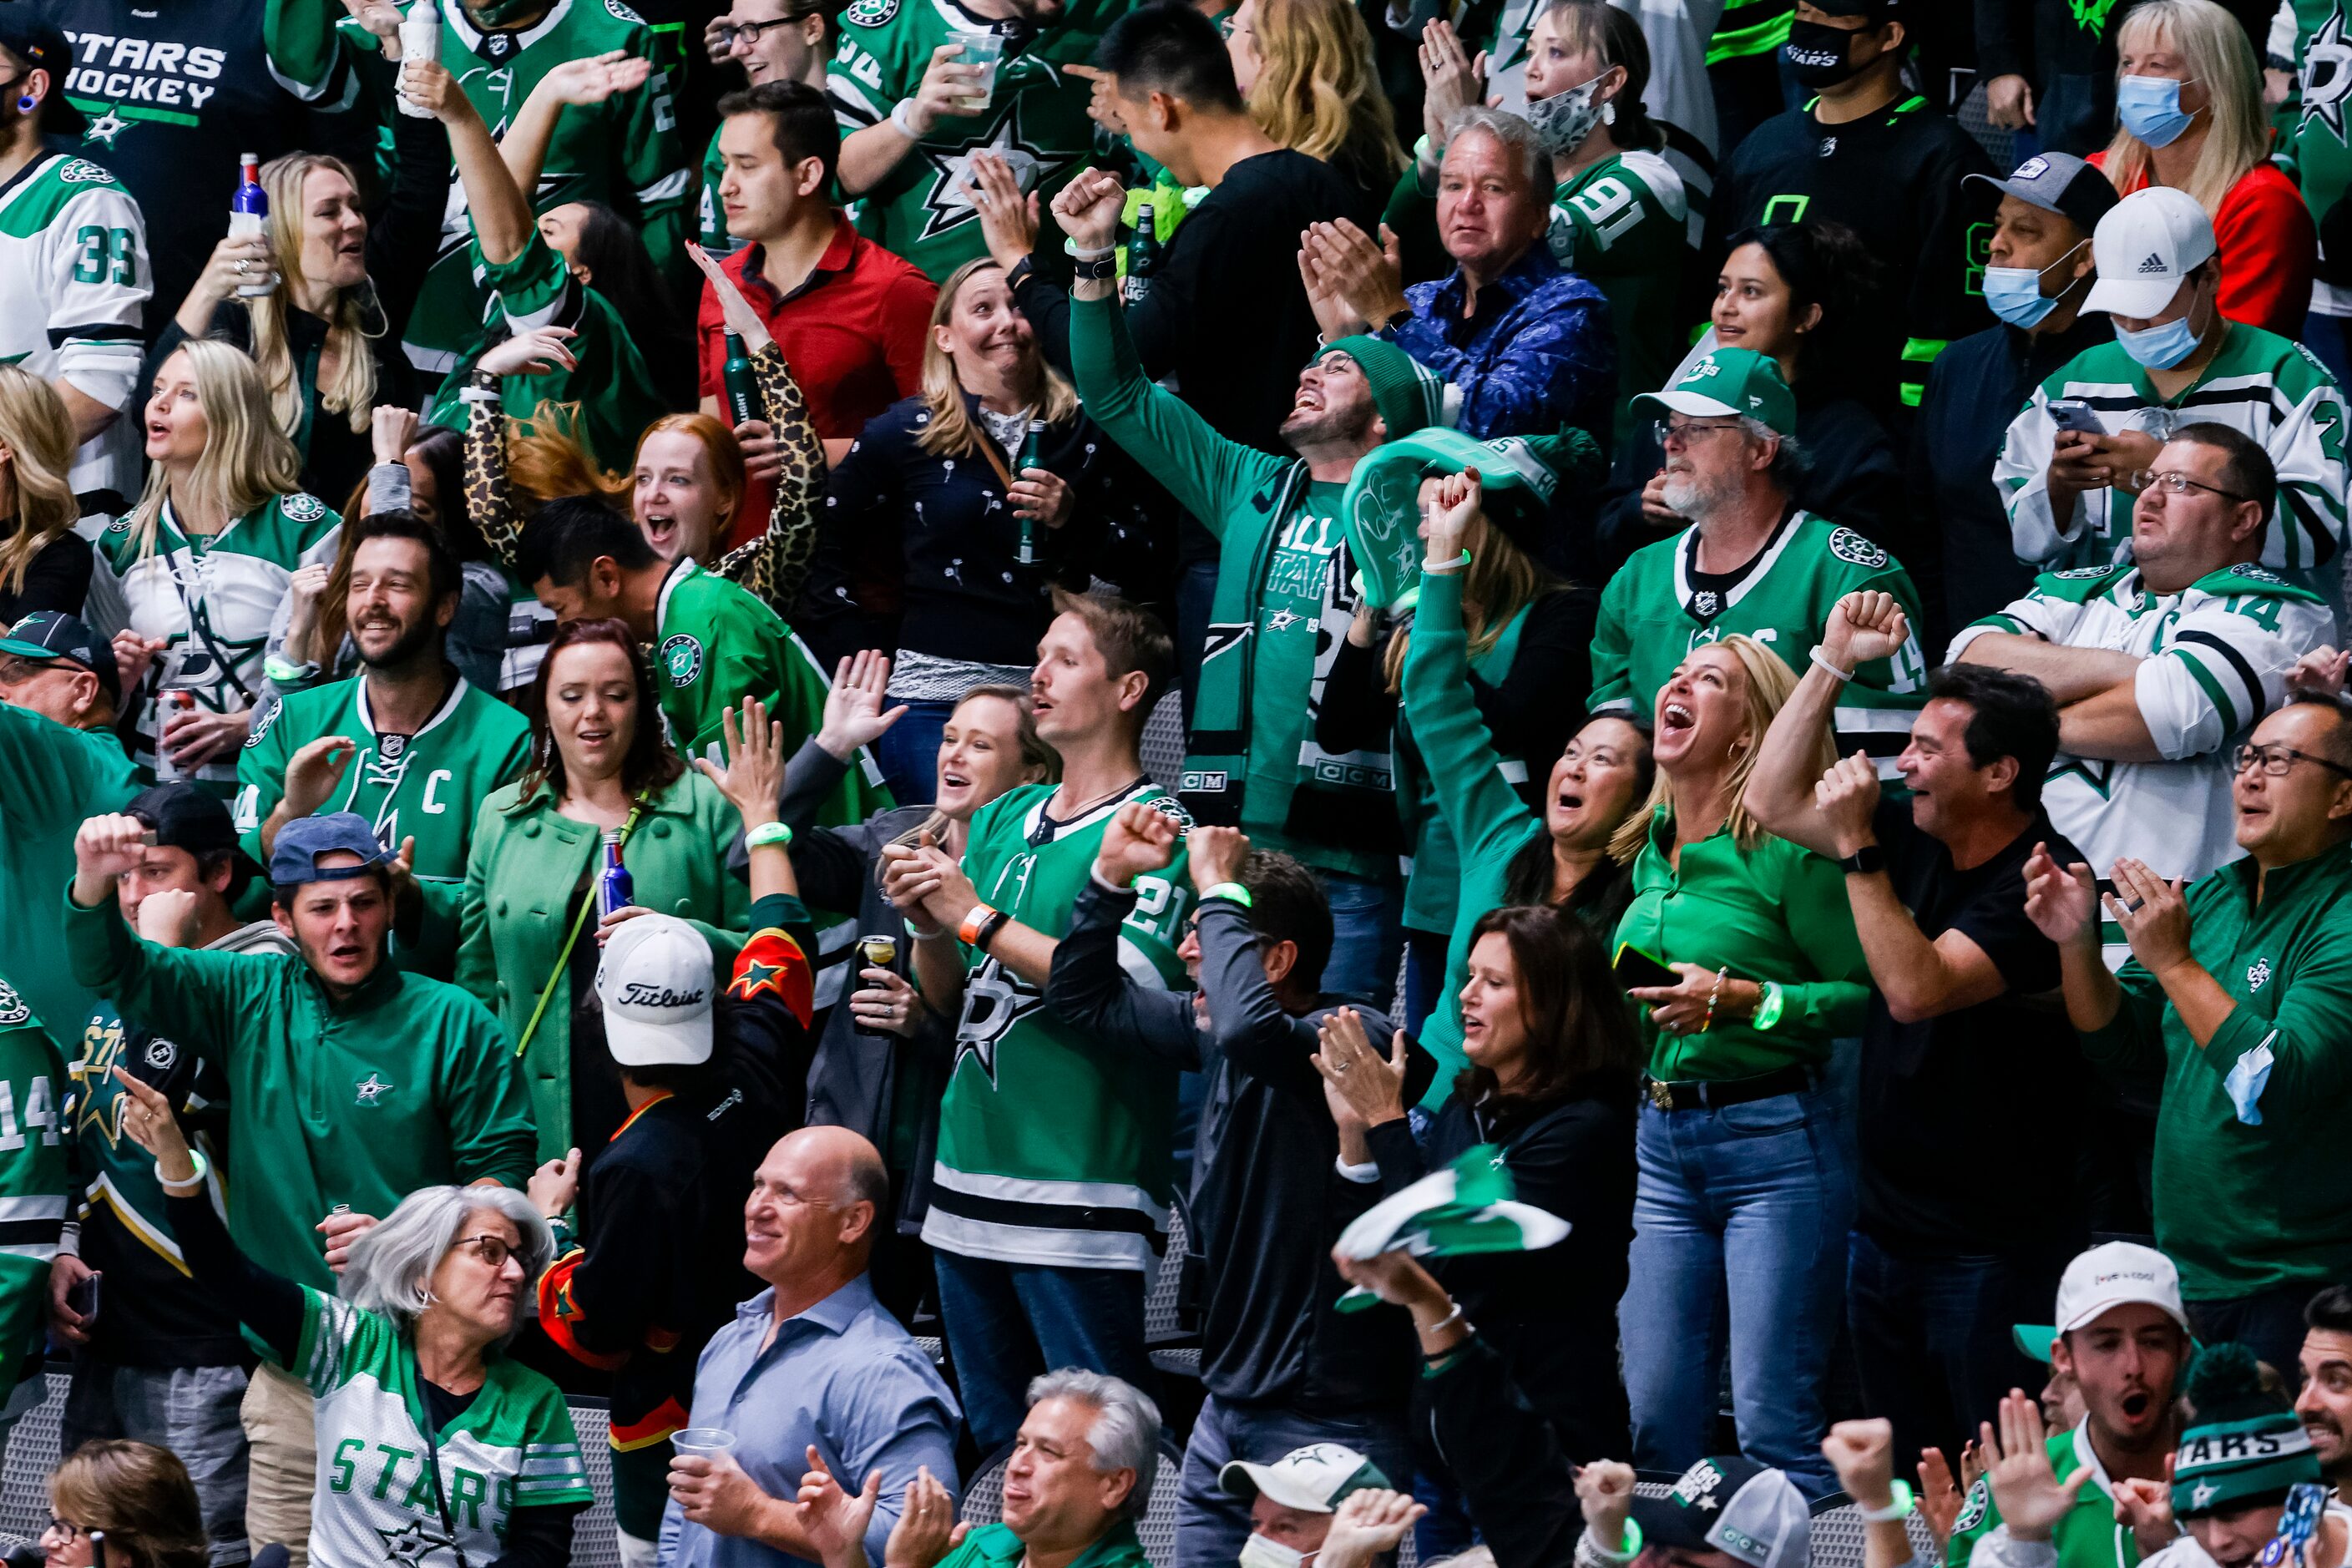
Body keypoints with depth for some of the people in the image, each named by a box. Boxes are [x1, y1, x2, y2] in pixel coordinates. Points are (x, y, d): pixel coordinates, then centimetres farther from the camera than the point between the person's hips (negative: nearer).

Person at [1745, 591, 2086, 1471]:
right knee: (1901, 1477, 12)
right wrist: (1834, 663, 6)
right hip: (1887, 1226, 8)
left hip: (1994, 1254, -8)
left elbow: (1917, 989, -27)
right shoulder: (1916, 840, 7)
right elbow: (1773, 801, 14)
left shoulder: (2041, 882, -18)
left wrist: (1857, 850, -23)